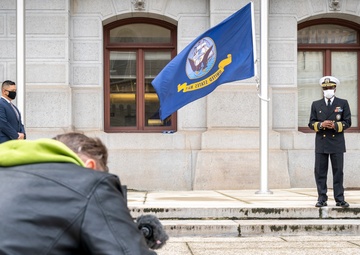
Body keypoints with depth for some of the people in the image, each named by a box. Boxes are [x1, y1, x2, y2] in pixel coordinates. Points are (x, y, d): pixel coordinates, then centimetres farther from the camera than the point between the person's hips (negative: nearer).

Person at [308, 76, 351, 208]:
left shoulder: (343, 103, 7)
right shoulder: (316, 104, 12)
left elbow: (347, 122, 3)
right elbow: (311, 123, 8)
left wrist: (335, 125, -14)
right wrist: (321, 125, -13)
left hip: (337, 143, -1)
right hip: (321, 143, 1)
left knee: (338, 171, 0)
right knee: (320, 172, 0)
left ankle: (340, 199, 6)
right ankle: (322, 199, 5)